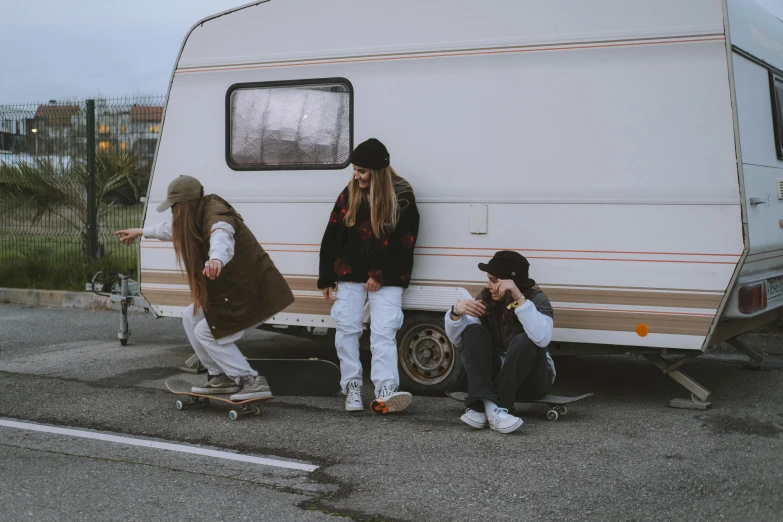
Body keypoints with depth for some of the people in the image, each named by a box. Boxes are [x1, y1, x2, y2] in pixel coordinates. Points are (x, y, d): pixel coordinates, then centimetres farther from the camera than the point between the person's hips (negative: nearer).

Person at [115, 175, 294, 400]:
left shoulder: (217, 217, -24)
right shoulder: (198, 217, 7)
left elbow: (222, 238, -49)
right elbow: (173, 228, 31)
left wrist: (216, 259, -72)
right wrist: (141, 232, 44)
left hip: (255, 293, -10)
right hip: (231, 290, 10)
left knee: (206, 331, -6)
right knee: (191, 317, 13)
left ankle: (252, 381, -7)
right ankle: (220, 376, 17)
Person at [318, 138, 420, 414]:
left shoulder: (401, 196, -5)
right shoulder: (349, 194, 4)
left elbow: (405, 242, -7)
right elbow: (332, 238, 7)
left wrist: (381, 275, -11)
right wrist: (326, 278, 6)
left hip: (386, 278, -3)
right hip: (350, 274, 3)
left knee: (384, 332, -10)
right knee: (346, 328, 0)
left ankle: (385, 392, -17)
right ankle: (352, 387, 7)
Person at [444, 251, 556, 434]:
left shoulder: (536, 298, -17)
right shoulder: (486, 298, -5)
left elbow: (542, 338, -37)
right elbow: (457, 340, -8)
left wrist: (519, 299, -43)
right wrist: (456, 312, -28)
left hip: (531, 377, -4)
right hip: (497, 373, 4)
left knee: (523, 341, -33)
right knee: (473, 331, -21)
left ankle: (496, 408, -35)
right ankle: (484, 404, -38)